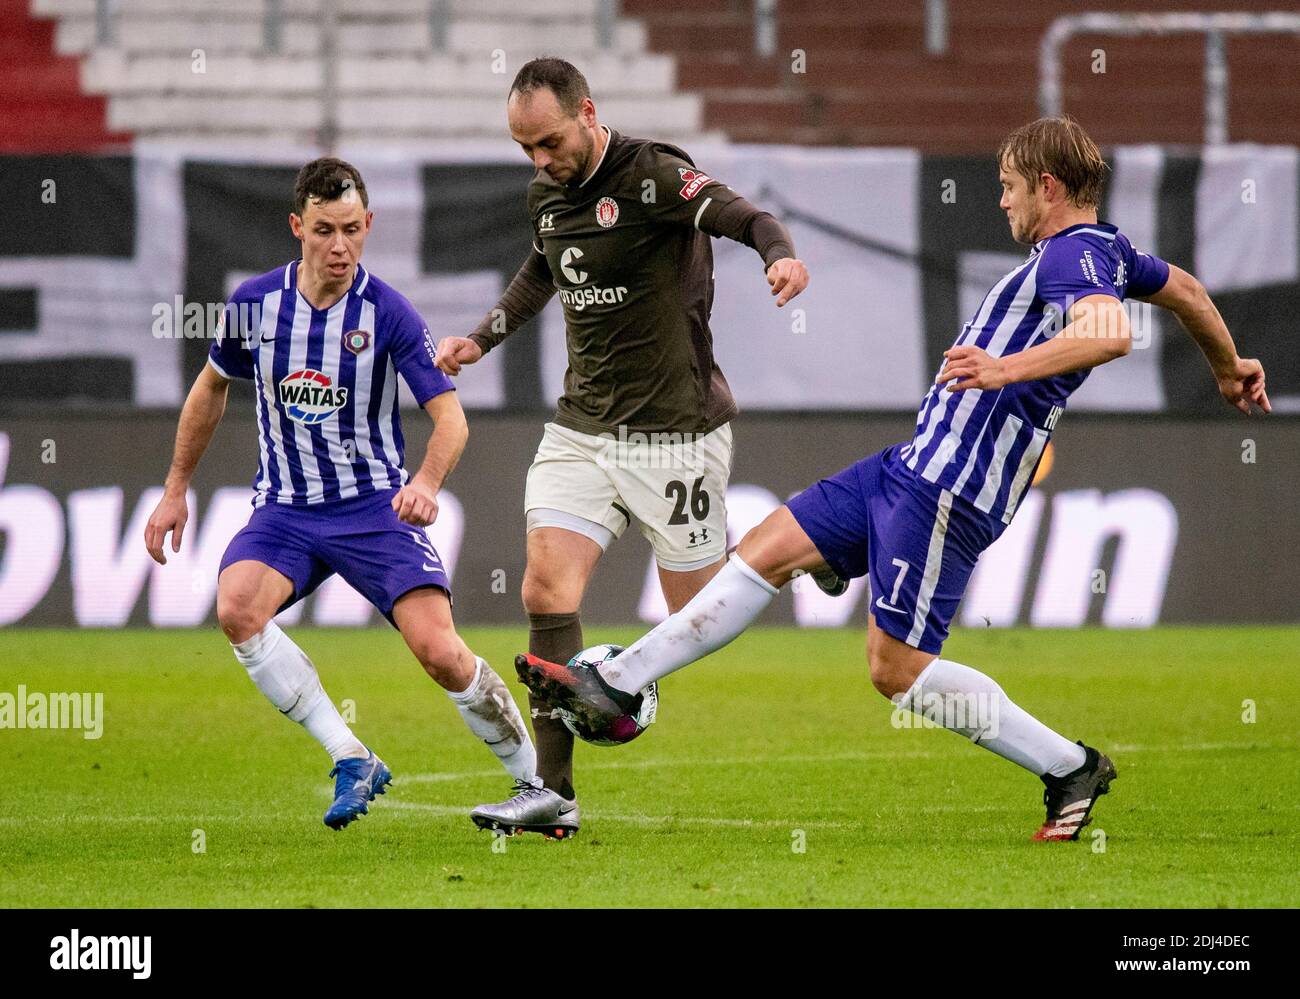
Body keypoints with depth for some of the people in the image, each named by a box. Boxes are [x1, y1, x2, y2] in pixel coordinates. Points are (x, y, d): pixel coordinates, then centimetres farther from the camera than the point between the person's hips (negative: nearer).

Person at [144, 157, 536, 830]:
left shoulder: (387, 313, -11)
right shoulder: (254, 303, -3)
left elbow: (449, 415, -15)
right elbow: (212, 388, 16)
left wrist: (426, 482, -35)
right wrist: (175, 490, 16)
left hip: (375, 507, -2)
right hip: (285, 509, 2)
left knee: (438, 652, -18)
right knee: (237, 609, -28)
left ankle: (537, 779, 5)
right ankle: (352, 762, -18)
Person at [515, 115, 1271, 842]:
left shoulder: (1073, 256, -16)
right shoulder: (1107, 250, 15)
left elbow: (1111, 333, -37)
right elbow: (1185, 290, 33)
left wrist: (1012, 368, -47)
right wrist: (1231, 368, 50)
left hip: (949, 490, -11)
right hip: (918, 463, 11)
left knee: (899, 670, -8)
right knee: (767, 551, 10)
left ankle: (1071, 769, 2)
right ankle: (616, 687, 14)